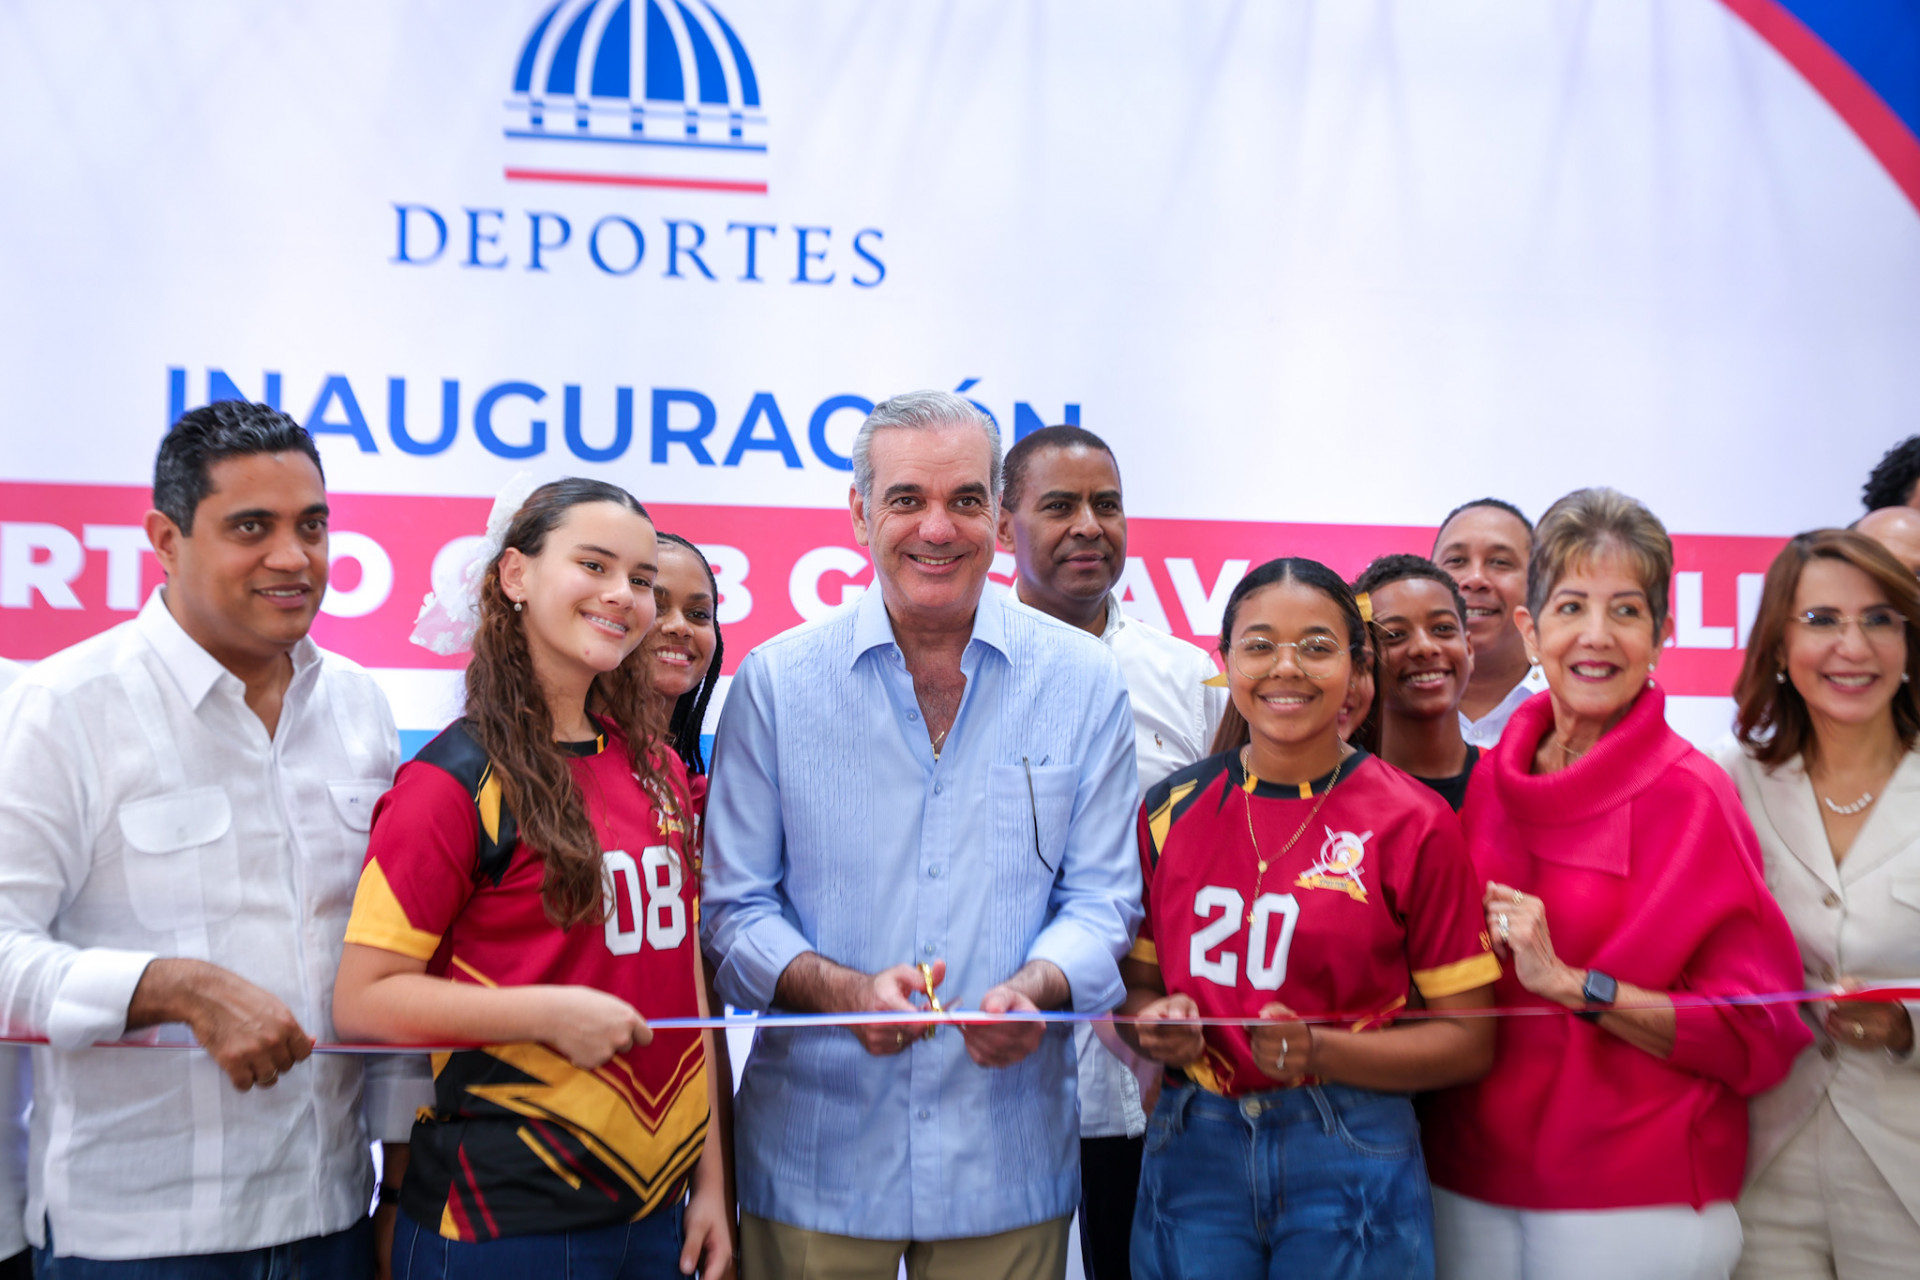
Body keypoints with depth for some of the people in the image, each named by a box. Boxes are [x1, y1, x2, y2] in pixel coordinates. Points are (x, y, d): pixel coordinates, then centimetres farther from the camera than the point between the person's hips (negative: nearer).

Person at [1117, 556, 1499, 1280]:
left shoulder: (1412, 825, -6)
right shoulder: (1171, 812, 3)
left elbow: (1467, 1040, -4)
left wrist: (1319, 1051, -18)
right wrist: (1155, 1028, -9)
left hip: (1350, 1160, -2)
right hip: (1192, 1155, 3)